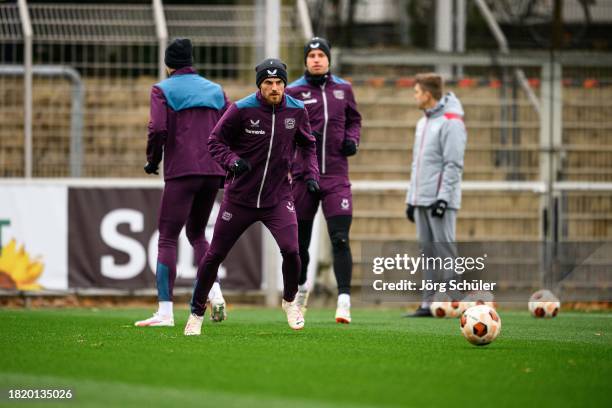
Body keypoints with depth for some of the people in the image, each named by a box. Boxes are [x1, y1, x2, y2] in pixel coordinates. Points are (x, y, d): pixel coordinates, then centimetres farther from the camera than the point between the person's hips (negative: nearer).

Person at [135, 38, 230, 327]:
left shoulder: (162, 90, 1)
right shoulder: (215, 90, 15)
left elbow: (158, 129, -14)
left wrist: (152, 162, 1)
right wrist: (226, 170, 15)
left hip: (181, 173, -5)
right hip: (213, 172, 5)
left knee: (167, 239, -1)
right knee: (196, 233, 22)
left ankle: (165, 311, -8)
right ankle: (215, 292, 2)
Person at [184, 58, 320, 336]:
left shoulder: (296, 110, -2)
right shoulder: (241, 110, -12)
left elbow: (307, 145, 16)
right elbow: (215, 140, -4)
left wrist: (311, 173, 4)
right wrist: (232, 161, -21)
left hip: (278, 196, 1)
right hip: (240, 196, -1)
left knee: (290, 250, -18)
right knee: (214, 255, 2)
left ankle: (290, 301, 11)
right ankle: (196, 312, 22)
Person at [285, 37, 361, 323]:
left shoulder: (343, 89, 9)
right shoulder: (293, 92, 1)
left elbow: (354, 119, 23)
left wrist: (352, 139, 3)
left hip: (336, 174, 0)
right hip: (303, 174, 0)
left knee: (340, 239, -13)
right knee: (300, 240, 10)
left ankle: (344, 300, -17)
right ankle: (300, 286, 35)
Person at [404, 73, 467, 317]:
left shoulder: (450, 122, -9)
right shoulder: (423, 123, 19)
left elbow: (453, 164, -15)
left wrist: (443, 197, -20)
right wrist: (411, 199, 20)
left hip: (440, 200, -9)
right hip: (421, 200, 9)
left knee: (444, 250, -9)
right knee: (428, 251, 7)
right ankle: (429, 304, 7)